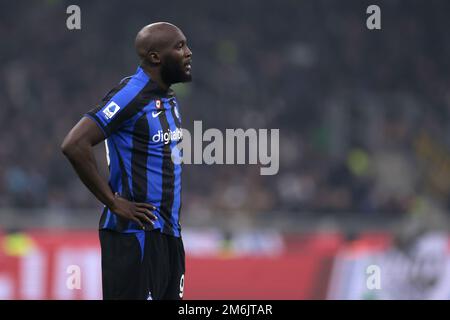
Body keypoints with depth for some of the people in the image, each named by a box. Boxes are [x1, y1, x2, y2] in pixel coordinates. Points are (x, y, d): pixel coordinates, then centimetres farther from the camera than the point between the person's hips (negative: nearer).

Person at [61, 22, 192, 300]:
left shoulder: (169, 99, 14)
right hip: (135, 234, -9)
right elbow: (74, 145, -22)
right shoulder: (132, 95, -14)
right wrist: (114, 202, -17)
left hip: (168, 233, 9)